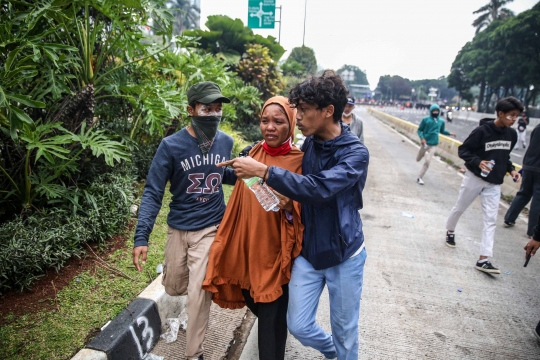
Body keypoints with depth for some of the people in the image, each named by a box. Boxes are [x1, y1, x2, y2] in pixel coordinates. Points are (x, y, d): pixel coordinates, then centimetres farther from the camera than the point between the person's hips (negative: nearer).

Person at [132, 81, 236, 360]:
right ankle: (207, 281, 53)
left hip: (210, 228, 0)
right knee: (174, 288, 17)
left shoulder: (225, 142, -5)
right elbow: (152, 192, -14)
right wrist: (141, 236, -20)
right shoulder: (171, 145, -15)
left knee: (198, 292, -3)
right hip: (178, 228, 0)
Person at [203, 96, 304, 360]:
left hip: (276, 250, -5)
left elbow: (304, 210, -10)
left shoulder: (299, 161, -14)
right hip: (249, 244, 6)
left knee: (272, 315, 6)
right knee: (252, 301, 23)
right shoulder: (255, 153, 2)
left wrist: (289, 206, -32)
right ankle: (278, 318, 54)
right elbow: (241, 200, 10)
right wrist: (224, 242, 11)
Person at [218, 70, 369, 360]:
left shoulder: (355, 153, -19)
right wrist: (289, 202, -4)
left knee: (345, 332, 14)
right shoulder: (309, 143, -3)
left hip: (343, 254, -4)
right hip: (307, 251, 5)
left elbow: (319, 188, -35)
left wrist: (263, 171, -35)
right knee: (299, 326, 11)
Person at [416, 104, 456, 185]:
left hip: (433, 145, 1)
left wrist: (449, 133, 1)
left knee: (427, 162, -6)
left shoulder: (441, 121, 2)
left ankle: (420, 177, 8)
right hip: (425, 143, -1)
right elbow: (419, 130, -4)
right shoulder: (425, 119, -7)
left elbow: (442, 131, 18)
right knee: (418, 159, 14)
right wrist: (422, 138, -20)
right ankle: (424, 154, 51)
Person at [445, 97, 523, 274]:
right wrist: (478, 162, -28)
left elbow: (505, 156, 16)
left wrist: (511, 169, -1)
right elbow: (463, 150, -13)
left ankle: (483, 260, 0)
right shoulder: (482, 131, -17)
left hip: (494, 184, 5)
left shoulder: (512, 135, 2)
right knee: (459, 208, 14)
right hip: (475, 178, -4)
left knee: (491, 220, -1)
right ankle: (450, 231, 44)